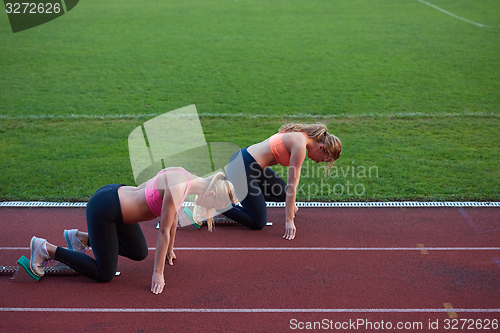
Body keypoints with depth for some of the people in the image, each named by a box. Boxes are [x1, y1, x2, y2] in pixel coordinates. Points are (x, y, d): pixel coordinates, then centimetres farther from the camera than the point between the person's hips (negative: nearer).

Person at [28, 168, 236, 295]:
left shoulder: (185, 179, 0)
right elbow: (164, 231, -22)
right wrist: (158, 274, -14)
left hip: (116, 194, 9)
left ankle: (81, 238, 26)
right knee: (104, 274, 0)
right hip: (103, 209, -9)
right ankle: (46, 249, 8)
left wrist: (169, 250, 26)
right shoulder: (178, 188, -27)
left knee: (139, 253, 21)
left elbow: (173, 217, 14)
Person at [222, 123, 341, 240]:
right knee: (258, 223, -6)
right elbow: (292, 186, -16)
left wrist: (290, 204, 33)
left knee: (283, 193, 20)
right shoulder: (300, 146, -17)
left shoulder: (301, 137, 11)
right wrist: (289, 220, -13)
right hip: (243, 168, -10)